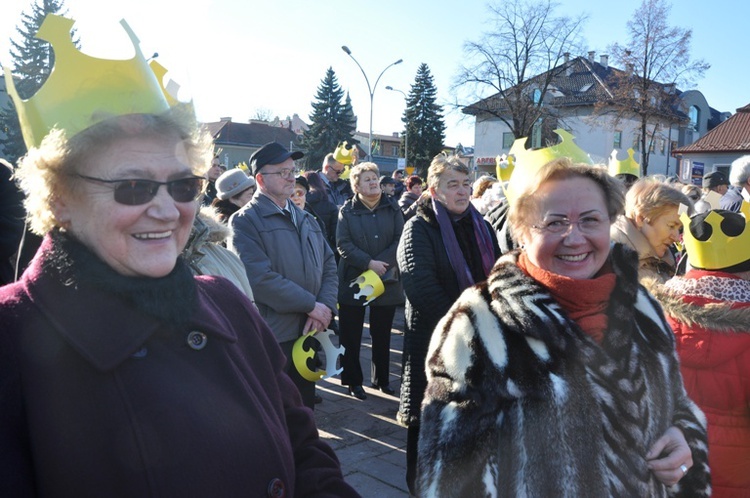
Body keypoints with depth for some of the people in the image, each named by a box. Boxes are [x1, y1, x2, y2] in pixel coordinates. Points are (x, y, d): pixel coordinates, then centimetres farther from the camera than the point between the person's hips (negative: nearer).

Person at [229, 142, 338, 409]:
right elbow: (260, 277, -21)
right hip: (271, 337, -6)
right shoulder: (245, 221, -9)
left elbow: (328, 266, 9)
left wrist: (325, 307, -9)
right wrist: (311, 305, -17)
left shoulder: (306, 219, 15)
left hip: (309, 333, 6)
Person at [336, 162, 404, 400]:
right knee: (351, 335, 6)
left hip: (387, 281, 2)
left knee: (382, 335, 13)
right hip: (353, 280, -2)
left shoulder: (392, 208, 4)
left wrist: (382, 263, -15)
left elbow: (400, 239, -3)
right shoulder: (347, 211, -1)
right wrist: (369, 263, -19)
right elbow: (343, 244, -10)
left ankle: (381, 378, 29)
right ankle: (353, 380, 21)